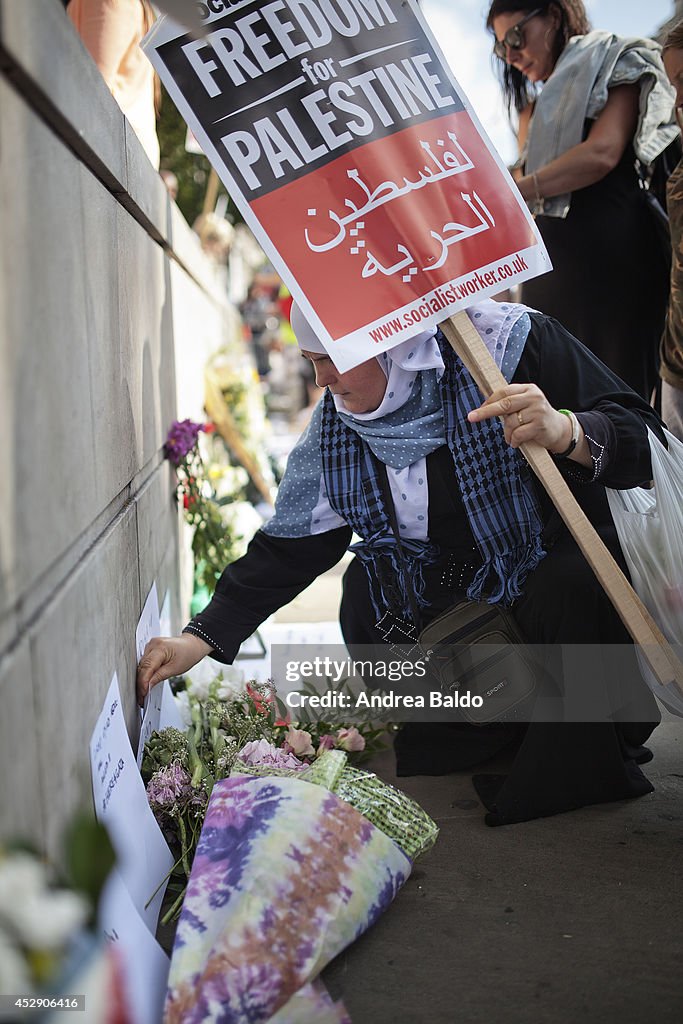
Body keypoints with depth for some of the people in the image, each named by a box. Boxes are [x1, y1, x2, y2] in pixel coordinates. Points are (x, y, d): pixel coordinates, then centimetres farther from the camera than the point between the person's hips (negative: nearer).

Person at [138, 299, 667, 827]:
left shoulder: (510, 342, -20)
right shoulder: (337, 424, -6)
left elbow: (644, 439, -22)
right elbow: (290, 545, -4)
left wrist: (566, 432, -44)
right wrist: (203, 636, -11)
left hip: (556, 565, -5)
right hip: (449, 592, 6)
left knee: (570, 586, -35)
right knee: (366, 595, -13)